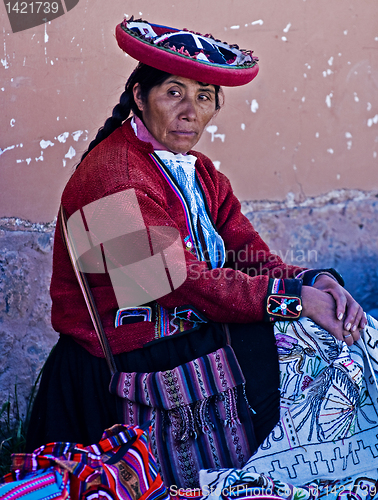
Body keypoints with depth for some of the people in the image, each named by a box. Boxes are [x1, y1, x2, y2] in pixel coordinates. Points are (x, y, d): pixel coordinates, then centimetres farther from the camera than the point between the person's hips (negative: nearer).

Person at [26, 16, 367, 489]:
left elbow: (251, 257, 2)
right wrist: (295, 299, -24)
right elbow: (182, 281, -24)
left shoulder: (201, 174, 10)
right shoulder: (114, 175, -19)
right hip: (120, 372, -8)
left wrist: (315, 281, -18)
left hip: (183, 339, 8)